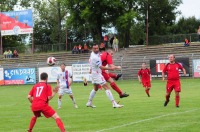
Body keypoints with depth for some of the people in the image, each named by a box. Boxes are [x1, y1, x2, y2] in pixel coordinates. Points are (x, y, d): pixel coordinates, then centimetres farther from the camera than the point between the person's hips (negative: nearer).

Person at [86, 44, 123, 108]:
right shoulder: (95, 57, -25)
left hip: (93, 73, 11)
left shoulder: (92, 53, 3)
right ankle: (114, 103, -21)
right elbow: (101, 67, -26)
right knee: (107, 88, -15)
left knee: (95, 88, 26)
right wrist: (110, 68, -32)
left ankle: (89, 102, 32)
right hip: (97, 74, -11)